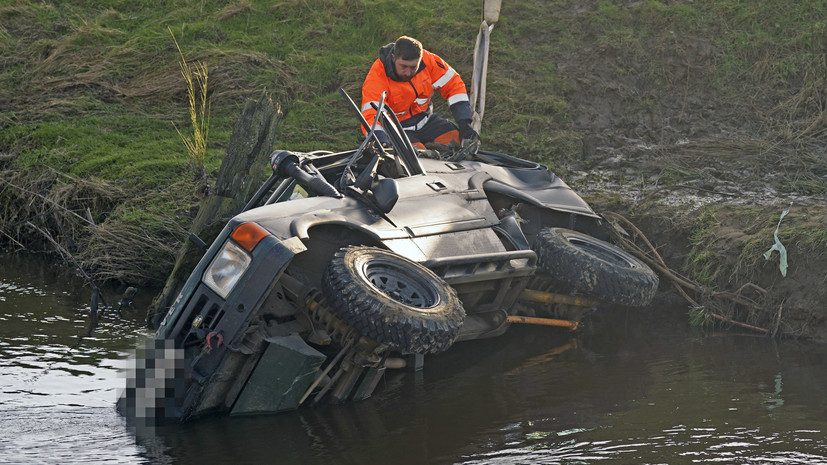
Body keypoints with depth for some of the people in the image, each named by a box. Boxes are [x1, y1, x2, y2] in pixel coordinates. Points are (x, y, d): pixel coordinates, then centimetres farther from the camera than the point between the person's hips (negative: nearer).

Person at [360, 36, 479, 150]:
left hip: (426, 120, 4)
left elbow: (454, 86, -2)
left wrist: (464, 124, -9)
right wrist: (382, 143, -51)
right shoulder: (377, 76, -25)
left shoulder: (428, 60, -13)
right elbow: (370, 116, -32)